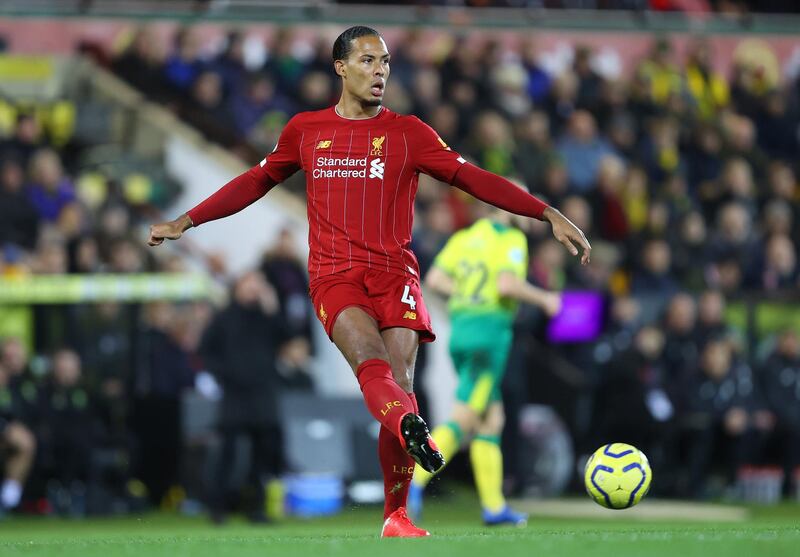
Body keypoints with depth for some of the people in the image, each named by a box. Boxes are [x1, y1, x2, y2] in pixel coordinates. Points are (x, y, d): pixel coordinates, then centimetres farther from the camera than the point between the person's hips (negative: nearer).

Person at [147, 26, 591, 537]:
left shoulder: (408, 133, 9)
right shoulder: (305, 130, 13)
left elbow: (474, 180, 4)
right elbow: (258, 182, 27)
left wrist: (549, 215, -4)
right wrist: (186, 222, 29)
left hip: (395, 274, 1)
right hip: (335, 276, -1)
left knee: (399, 388, -13)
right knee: (371, 361, -29)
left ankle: (397, 518, -4)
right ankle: (413, 432, -60)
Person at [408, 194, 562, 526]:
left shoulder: (464, 237, 14)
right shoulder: (512, 239, -5)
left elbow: (434, 280, 6)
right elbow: (507, 284, -19)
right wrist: (543, 299, -5)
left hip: (460, 327, 8)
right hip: (490, 330, -8)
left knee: (493, 419, 13)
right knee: (464, 420, -9)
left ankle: (494, 505, 12)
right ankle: (415, 480, -22)